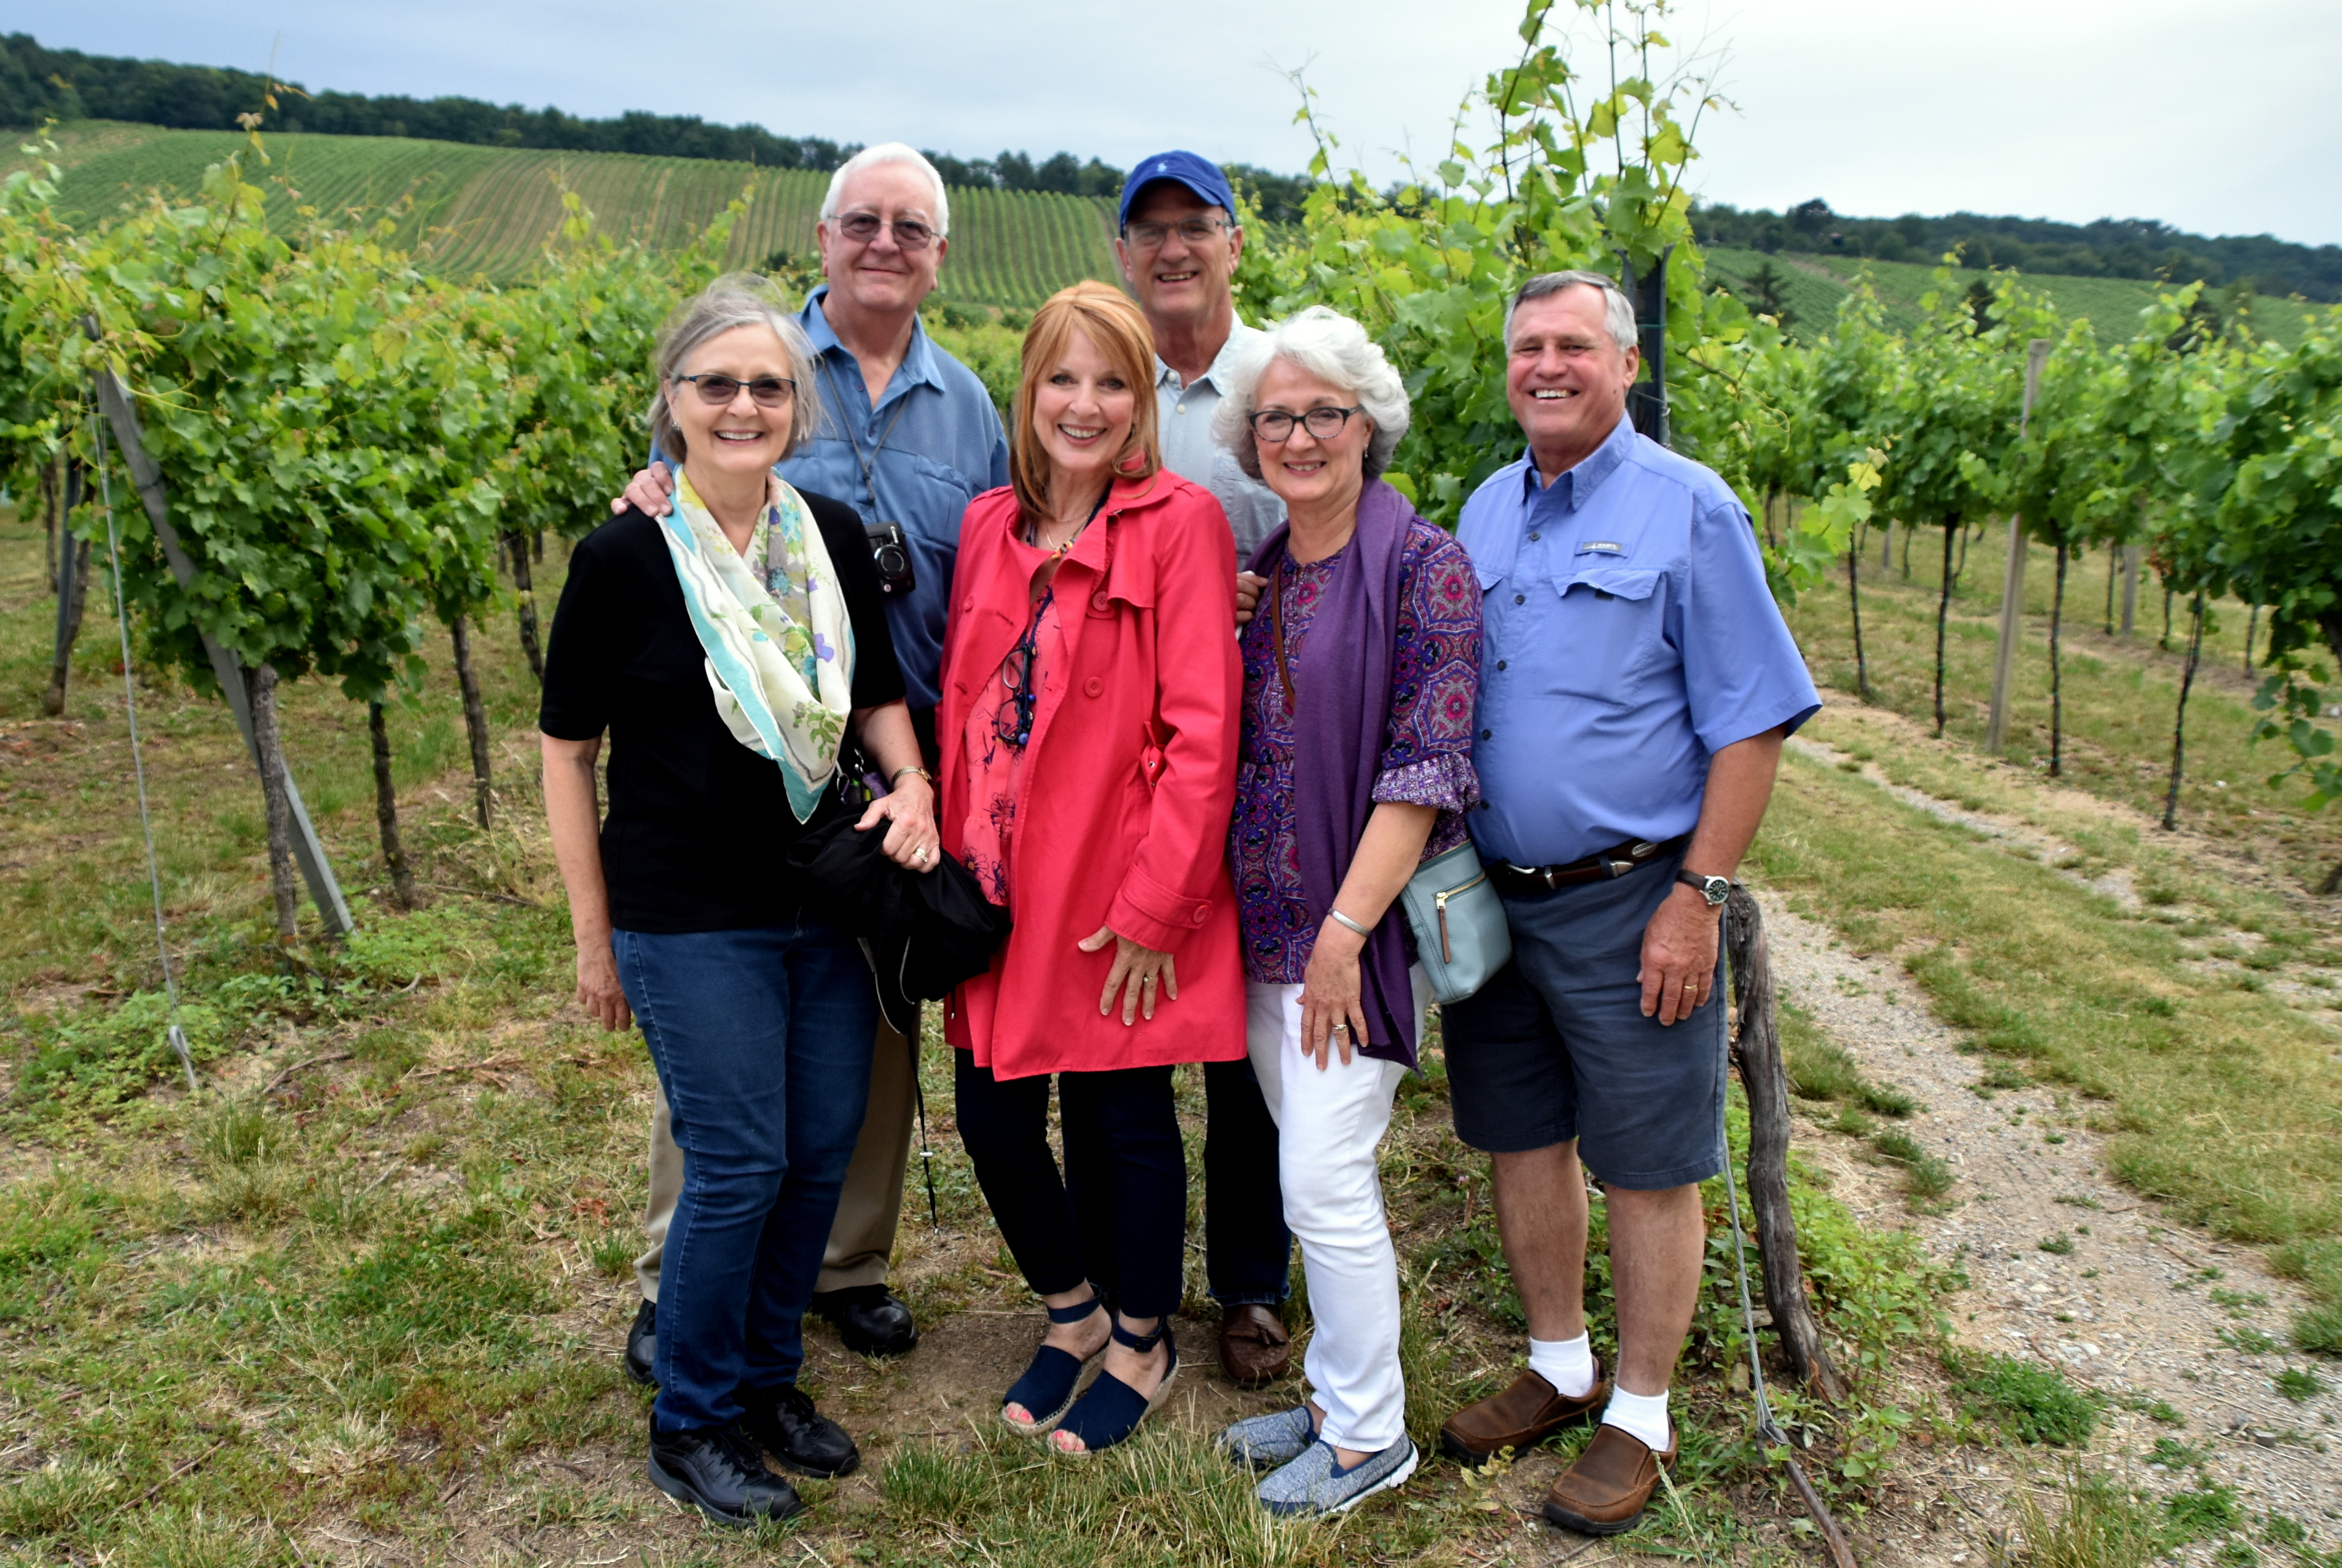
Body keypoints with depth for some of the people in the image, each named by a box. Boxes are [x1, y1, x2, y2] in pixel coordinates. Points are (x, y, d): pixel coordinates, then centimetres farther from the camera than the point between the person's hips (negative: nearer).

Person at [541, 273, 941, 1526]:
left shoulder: (834, 537, 2)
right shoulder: (623, 557, -10)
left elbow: (877, 693, 14)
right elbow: (566, 750, -4)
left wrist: (912, 782, -8)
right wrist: (595, 937, -3)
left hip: (828, 902, 5)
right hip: (689, 921, -5)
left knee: (824, 1148, 12)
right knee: (738, 1165, 0)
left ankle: (768, 1376, 34)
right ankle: (690, 1425, 23)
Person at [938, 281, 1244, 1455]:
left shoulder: (1181, 522, -8)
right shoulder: (989, 527, 9)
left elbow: (1202, 731, -13)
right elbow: (960, 709, 13)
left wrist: (1154, 907, -15)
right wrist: (955, 868, 6)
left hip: (1119, 902, -5)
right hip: (1000, 890, 5)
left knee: (1122, 1123, 9)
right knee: (992, 1118, 11)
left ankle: (1142, 1348, 34)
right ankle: (1073, 1313, 39)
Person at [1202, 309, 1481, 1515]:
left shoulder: (1422, 566, -10)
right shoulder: (1259, 575, 10)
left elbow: (1427, 766, -16)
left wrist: (1345, 930, -18)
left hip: (1357, 922, -6)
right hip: (1264, 921, 6)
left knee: (1324, 1183, -2)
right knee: (1315, 1174, 15)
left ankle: (1369, 1437, 17)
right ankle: (1338, 1393, 32)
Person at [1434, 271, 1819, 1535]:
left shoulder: (1687, 510, -6)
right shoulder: (1484, 514, 11)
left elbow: (1751, 722, -9)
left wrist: (1697, 896, -14)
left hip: (1628, 906, -5)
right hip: (1490, 897, 6)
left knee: (1645, 1169, 6)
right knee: (1522, 1142, 16)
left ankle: (1640, 1417, 23)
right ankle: (1560, 1368, 35)